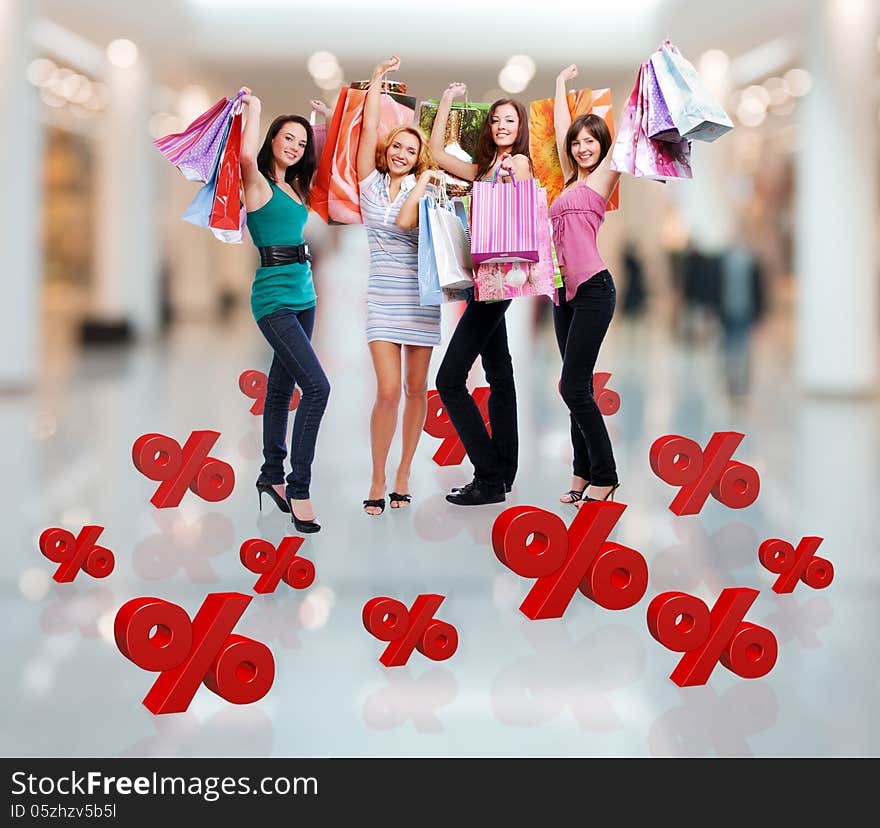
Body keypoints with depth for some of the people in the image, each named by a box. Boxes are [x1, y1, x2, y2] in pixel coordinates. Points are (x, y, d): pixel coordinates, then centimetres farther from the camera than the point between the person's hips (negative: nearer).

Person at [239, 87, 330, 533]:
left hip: (303, 294, 8)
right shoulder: (258, 184, -8)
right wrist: (254, 107, -16)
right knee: (317, 386, -17)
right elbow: (247, 154, -30)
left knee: (282, 386, 15)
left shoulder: (295, 186, 14)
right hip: (274, 298, -8)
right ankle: (298, 488, -12)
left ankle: (272, 475, 26)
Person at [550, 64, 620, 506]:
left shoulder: (604, 176, 2)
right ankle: (584, 473, 12)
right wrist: (561, 82, 39)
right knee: (577, 387, 8)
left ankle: (603, 475, -1)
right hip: (566, 291, 7)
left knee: (574, 387, -10)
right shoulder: (572, 179, 19)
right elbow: (560, 125, 30)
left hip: (593, 288, -7)